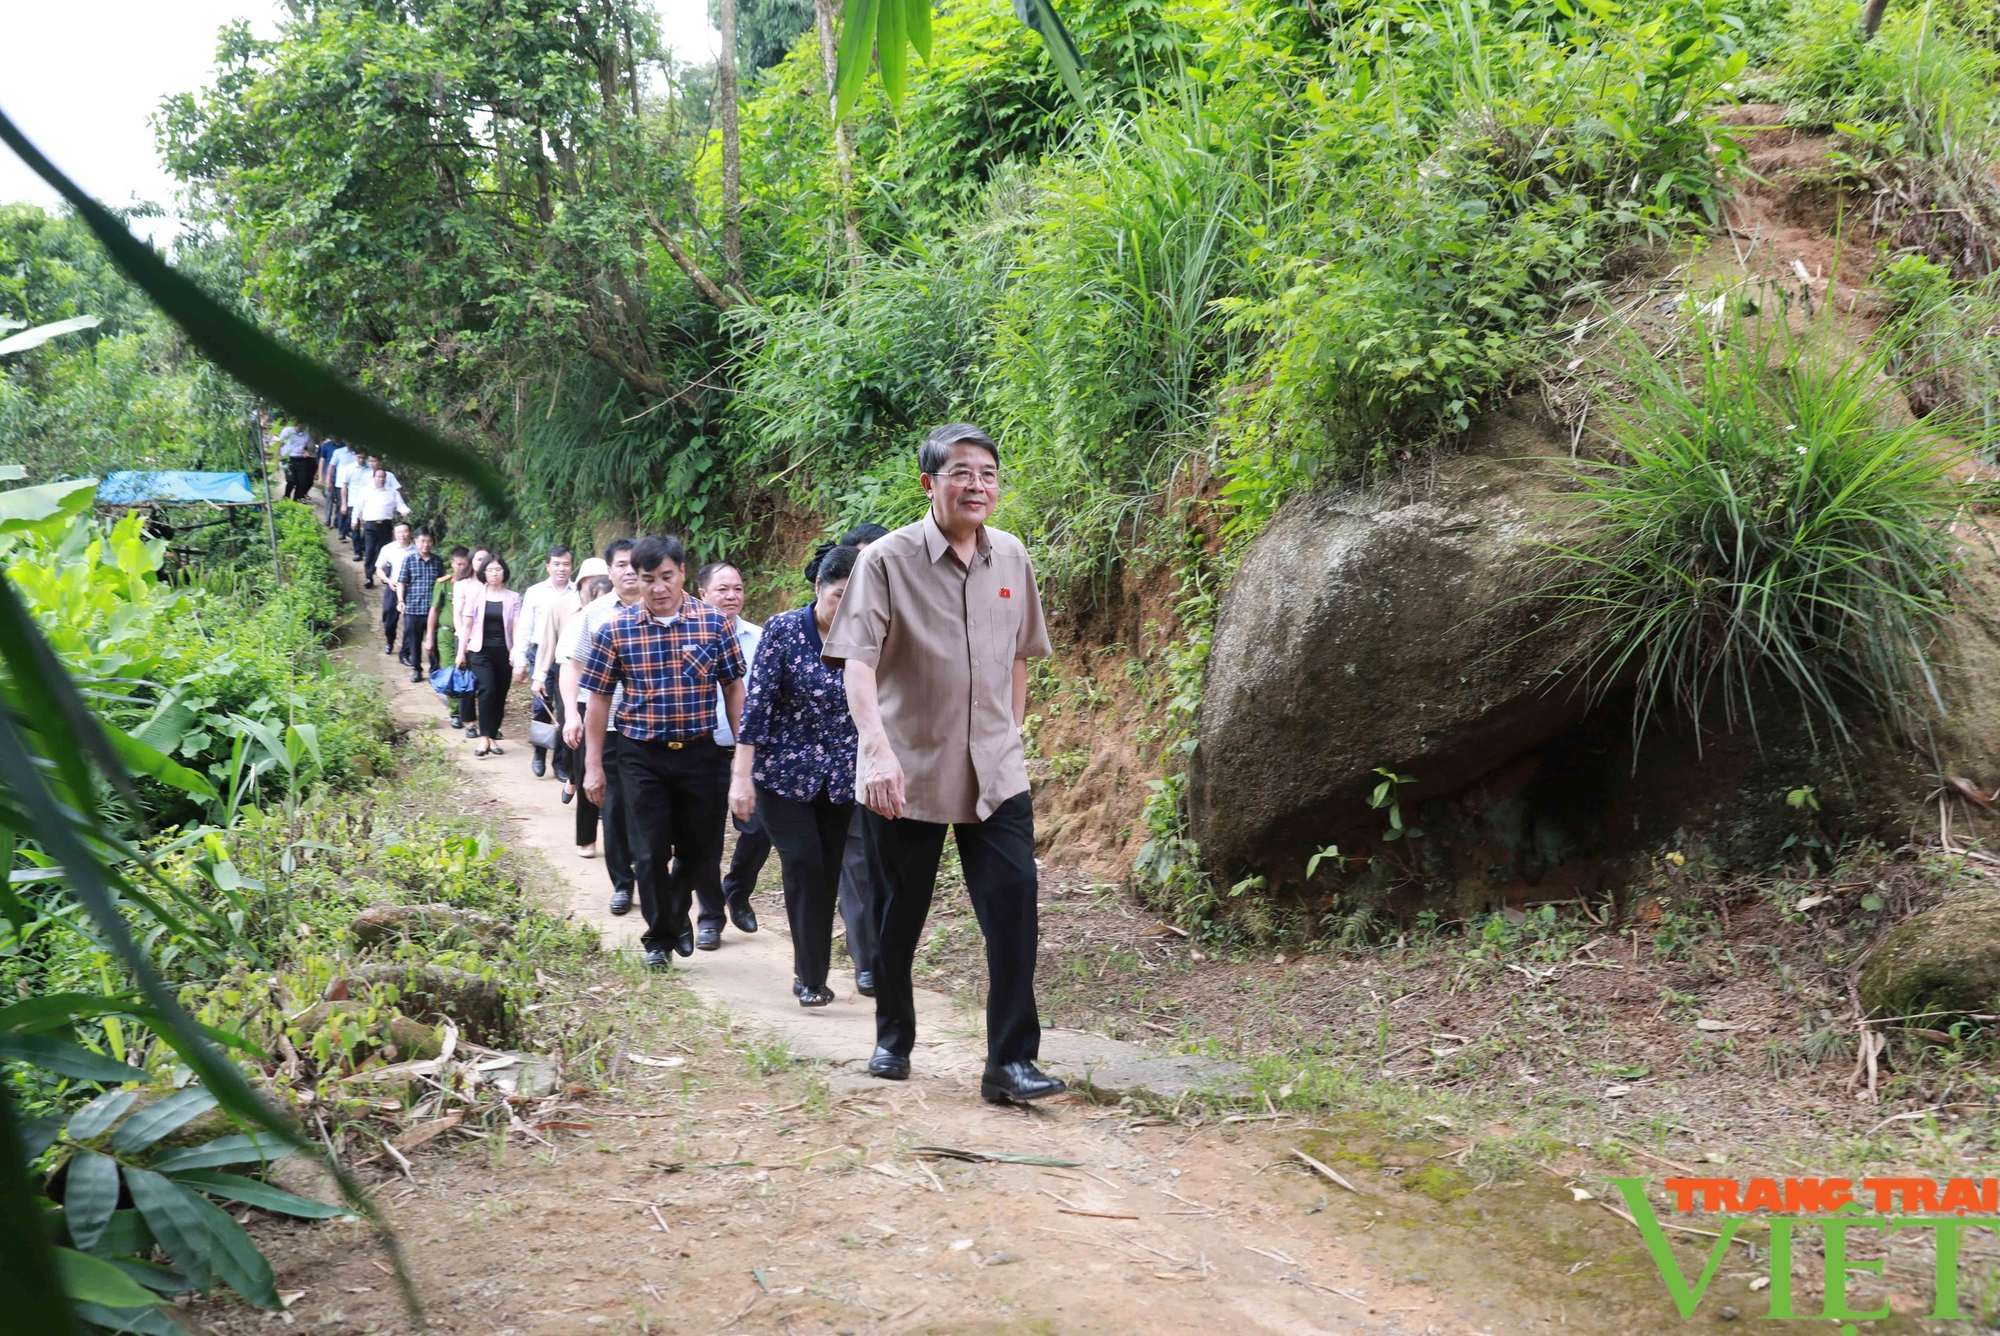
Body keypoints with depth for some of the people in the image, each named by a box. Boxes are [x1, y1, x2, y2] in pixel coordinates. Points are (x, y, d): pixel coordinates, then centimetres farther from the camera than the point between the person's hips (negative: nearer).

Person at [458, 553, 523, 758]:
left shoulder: (513, 598, 5)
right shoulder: (476, 595, 4)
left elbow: (516, 628, 1)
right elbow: (467, 625, 7)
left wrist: (516, 653, -9)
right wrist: (461, 652, 4)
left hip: (504, 652, 2)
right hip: (481, 651, -1)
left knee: (500, 695, 4)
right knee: (487, 690, -18)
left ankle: (493, 736, 16)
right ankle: (484, 738, -18)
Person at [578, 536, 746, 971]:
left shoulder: (713, 623, -3)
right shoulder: (618, 630, -4)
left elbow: (733, 689, 3)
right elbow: (599, 699, 1)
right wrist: (593, 766, 0)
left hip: (698, 752, 1)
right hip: (642, 755, -1)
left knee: (701, 846, 11)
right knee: (651, 852, 2)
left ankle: (677, 912, 40)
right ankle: (660, 935, 21)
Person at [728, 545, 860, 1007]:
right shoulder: (783, 631, -11)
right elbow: (756, 703, -12)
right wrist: (741, 775, -15)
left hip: (841, 779, 3)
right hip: (784, 775, -3)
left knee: (827, 875, 4)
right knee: (803, 865, -12)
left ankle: (810, 972, 18)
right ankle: (812, 976, -2)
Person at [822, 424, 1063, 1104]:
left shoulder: (1011, 558, 6)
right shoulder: (887, 559, -9)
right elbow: (857, 661, -17)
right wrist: (876, 748, -30)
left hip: (995, 772, 3)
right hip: (906, 772, -3)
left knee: (1013, 902, -9)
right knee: (899, 913, 10)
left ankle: (1011, 1061, -3)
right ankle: (893, 1040, 31)